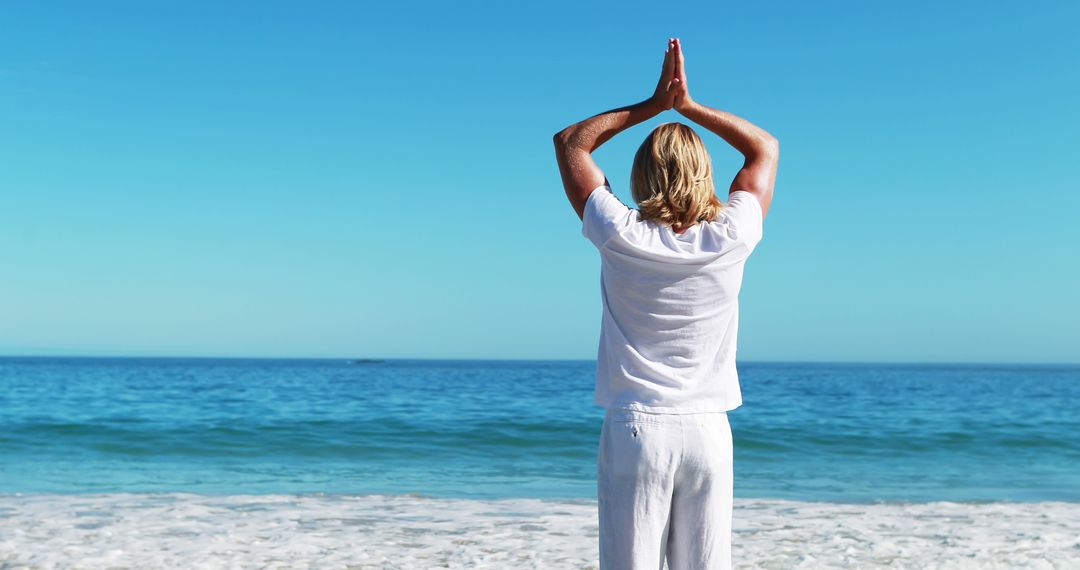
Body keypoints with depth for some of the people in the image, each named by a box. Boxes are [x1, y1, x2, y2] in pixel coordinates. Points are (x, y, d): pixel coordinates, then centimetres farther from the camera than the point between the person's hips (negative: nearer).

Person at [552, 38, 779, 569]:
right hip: (708, 431, 2)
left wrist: (654, 104, 10)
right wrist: (689, 105, 12)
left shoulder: (621, 238, -7)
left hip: (636, 429, -1)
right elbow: (766, 147, 14)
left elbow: (570, 141, 9)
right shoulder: (730, 239, -4)